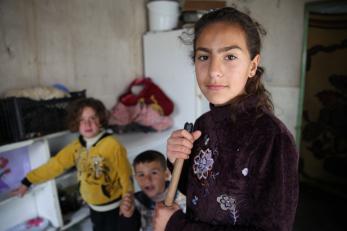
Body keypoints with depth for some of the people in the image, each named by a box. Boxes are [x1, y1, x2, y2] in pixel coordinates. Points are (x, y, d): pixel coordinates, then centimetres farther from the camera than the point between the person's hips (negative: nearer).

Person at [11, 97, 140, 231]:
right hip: (95, 209, 6)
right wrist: (27, 182, 6)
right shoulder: (76, 147, -4)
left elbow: (125, 175, -20)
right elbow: (55, 165, 4)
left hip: (116, 209, -6)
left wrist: (127, 200, -31)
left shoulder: (112, 145, -23)